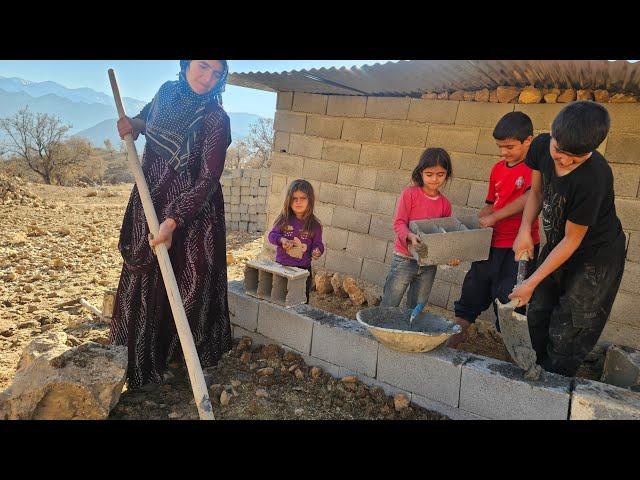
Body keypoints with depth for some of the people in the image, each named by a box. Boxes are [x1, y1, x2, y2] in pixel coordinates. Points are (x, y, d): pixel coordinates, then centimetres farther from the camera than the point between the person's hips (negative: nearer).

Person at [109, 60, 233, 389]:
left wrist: (172, 222, -29)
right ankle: (140, 363, 35)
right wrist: (136, 122, 3)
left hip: (191, 212, -7)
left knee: (186, 284, 2)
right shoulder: (167, 91, 3)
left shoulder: (215, 119, -17)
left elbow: (208, 180, -21)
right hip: (150, 203, 7)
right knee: (143, 283, 16)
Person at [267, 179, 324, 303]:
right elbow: (272, 235, 0)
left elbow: (318, 244, 1)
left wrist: (317, 251, -20)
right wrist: (282, 240, -20)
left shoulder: (314, 225, -4)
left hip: (303, 269, -1)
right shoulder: (283, 220, -2)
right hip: (281, 266, 1)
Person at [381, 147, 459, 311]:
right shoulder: (409, 194, -8)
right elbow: (398, 223, -12)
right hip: (405, 259, -4)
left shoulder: (445, 204, 4)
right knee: (389, 307, 4)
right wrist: (410, 236, -32)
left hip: (429, 265, 4)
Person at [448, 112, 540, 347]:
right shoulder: (498, 169, 11)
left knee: (508, 300, 2)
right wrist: (476, 224, 3)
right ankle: (455, 335, 23)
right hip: (492, 243, 7)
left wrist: (494, 217, -22)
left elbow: (530, 198, -24)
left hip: (520, 247, -7)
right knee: (473, 290, 12)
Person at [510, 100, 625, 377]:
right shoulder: (541, 146, -17)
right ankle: (540, 369, 35)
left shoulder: (592, 179, -35)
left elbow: (572, 239, -24)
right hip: (557, 245, 6)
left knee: (566, 333, -1)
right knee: (537, 313, 12)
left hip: (596, 256, -6)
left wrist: (531, 284, -19)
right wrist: (525, 230, -13)